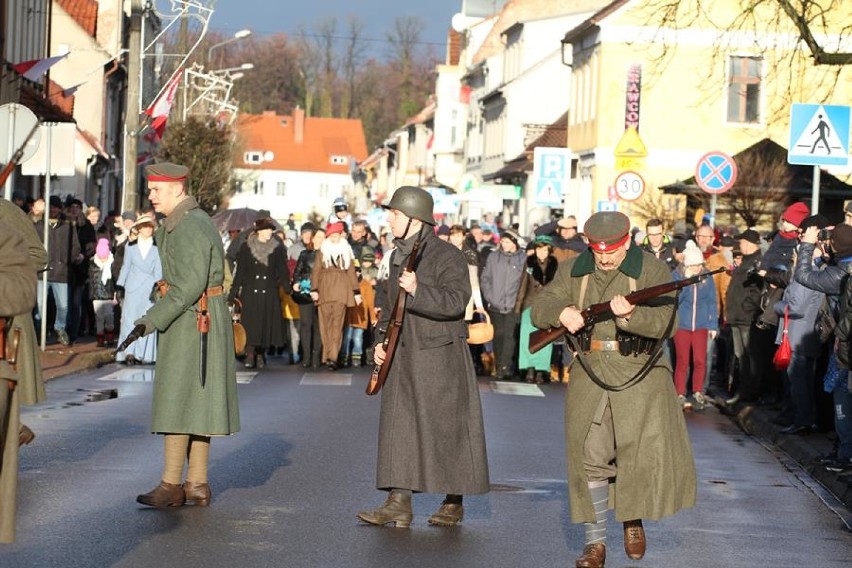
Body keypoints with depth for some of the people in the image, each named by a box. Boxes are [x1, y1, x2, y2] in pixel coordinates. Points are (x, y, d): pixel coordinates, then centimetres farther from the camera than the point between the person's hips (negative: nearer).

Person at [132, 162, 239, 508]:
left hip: (191, 320, -10)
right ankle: (197, 484, 12)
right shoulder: (192, 220, 15)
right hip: (199, 320, 10)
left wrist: (150, 321, -26)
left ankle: (171, 485, -6)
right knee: (197, 402, 9)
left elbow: (190, 286, -25)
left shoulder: (188, 228, -18)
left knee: (176, 398, -8)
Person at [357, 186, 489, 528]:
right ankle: (399, 503, 1)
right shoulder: (398, 257, 14)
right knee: (399, 426, 0)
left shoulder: (447, 257, -10)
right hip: (403, 355, 7)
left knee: (446, 428, 1)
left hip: (440, 358, -7)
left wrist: (418, 291, -34)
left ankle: (454, 503, 13)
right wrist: (380, 340, 12)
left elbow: (456, 301, -24)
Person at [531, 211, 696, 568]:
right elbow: (540, 309, 4)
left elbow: (662, 321, -16)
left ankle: (633, 518, 21)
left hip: (639, 375, -3)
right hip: (589, 375, 3)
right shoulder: (572, 271, 8)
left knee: (645, 451, -7)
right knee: (591, 458, 3)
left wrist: (630, 316, -35)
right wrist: (561, 312, -18)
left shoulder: (652, 270, -5)